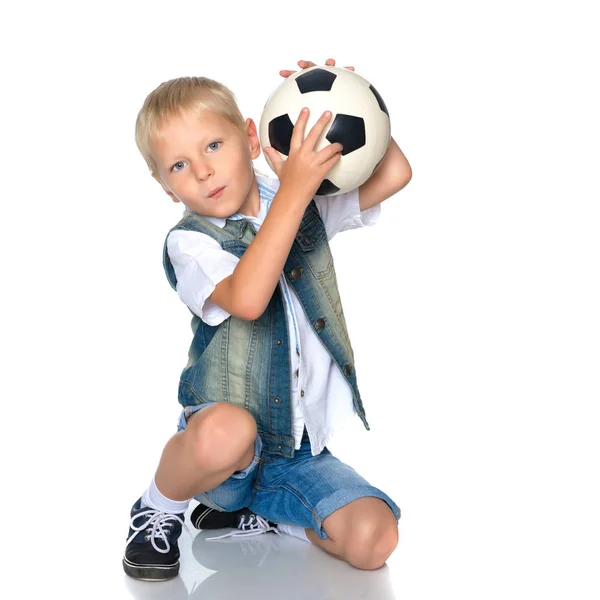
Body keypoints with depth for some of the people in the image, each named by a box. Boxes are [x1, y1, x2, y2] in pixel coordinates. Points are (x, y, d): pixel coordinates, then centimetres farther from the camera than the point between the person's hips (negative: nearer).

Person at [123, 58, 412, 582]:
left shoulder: (308, 207, 6)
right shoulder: (188, 243, -11)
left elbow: (394, 174, 1)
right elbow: (247, 298, -31)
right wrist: (293, 190, -33)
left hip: (301, 448, 5)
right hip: (223, 438, -4)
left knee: (373, 539, -18)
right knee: (227, 430, -41)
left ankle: (255, 510, 8)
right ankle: (159, 508, -6)